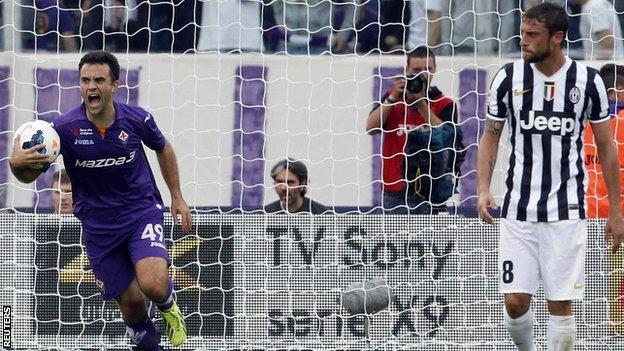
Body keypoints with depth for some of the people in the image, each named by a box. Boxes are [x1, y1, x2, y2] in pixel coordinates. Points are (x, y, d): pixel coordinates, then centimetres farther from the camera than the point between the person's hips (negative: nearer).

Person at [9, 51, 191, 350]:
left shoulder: (136, 119, -12)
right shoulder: (64, 129, -15)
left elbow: (163, 148, 11)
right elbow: (29, 176, -7)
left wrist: (177, 197, 14)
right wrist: (17, 162, -31)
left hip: (142, 212, -1)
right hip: (98, 224, 1)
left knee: (152, 284, -23)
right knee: (131, 302, 2)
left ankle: (168, 305, 14)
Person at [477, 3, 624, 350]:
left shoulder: (588, 80, -2)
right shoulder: (509, 78, -1)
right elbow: (490, 137, 9)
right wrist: (483, 189, -6)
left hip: (567, 212, -1)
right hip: (518, 210, 1)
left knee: (561, 305, -2)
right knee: (516, 302, -4)